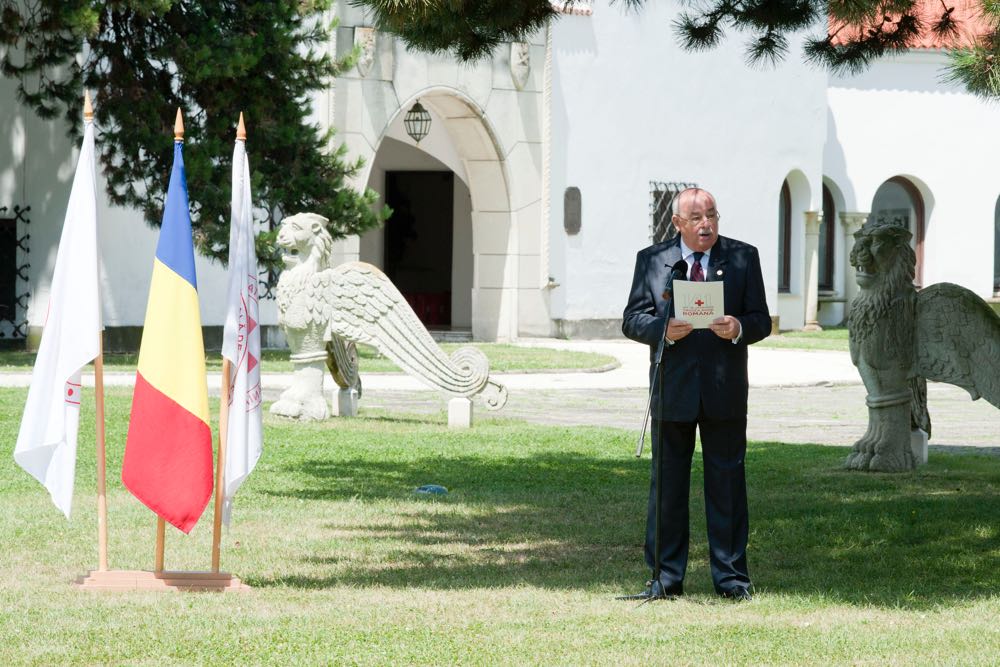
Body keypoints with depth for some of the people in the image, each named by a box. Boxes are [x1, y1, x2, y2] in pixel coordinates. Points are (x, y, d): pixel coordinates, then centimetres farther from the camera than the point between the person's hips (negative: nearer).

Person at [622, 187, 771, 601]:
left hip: (725, 392, 0)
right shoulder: (651, 260, 7)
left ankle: (731, 576, 9)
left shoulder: (743, 258, 7)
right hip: (672, 390, 0)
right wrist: (663, 329, -17)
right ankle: (665, 577, 10)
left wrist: (739, 329, -18)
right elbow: (632, 320, 3)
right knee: (667, 484, 4)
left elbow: (761, 321, 5)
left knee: (726, 482, 3)